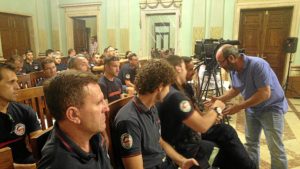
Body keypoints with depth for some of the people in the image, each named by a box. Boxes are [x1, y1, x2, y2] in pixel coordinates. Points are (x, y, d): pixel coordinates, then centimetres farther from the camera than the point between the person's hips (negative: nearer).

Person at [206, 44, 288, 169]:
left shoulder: (258, 65, -30)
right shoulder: (233, 70, -7)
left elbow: (265, 93, -32)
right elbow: (236, 89, 7)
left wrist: (239, 106, -30)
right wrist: (220, 99, -8)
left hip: (271, 108, -7)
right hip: (252, 108, 7)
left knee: (275, 148, -4)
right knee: (250, 142, 16)